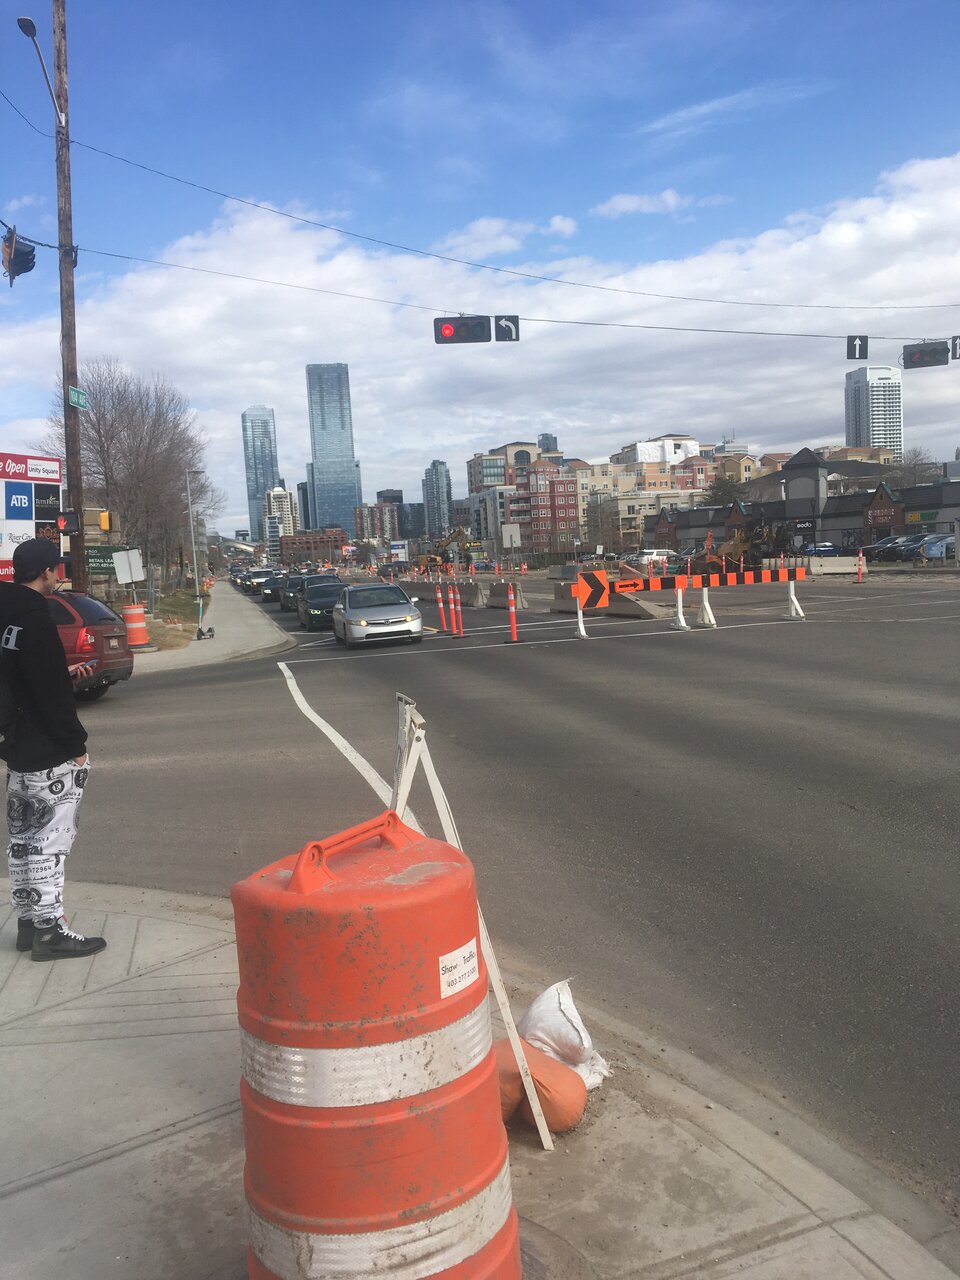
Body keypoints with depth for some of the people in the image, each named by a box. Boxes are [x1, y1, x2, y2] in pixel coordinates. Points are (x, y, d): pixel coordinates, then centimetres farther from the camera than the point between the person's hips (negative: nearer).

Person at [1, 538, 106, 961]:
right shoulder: (36, 620, -20)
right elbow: (51, 695, -21)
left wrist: (65, 672, 21)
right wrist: (75, 745, -14)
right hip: (49, 754, -9)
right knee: (48, 841, -2)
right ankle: (48, 930, 5)